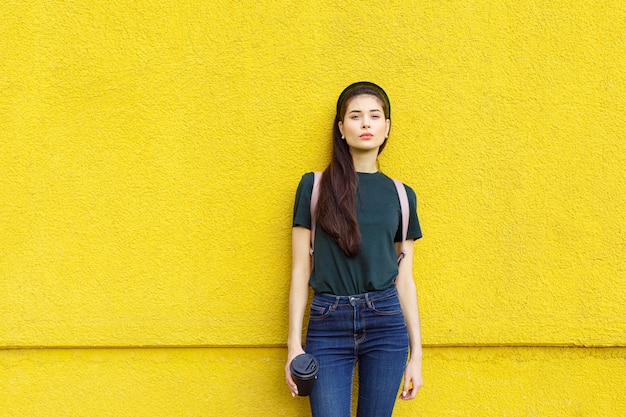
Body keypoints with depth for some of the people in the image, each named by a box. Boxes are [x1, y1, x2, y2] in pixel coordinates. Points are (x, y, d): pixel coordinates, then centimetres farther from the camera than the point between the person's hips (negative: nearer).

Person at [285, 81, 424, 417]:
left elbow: (404, 278, 9)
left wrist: (416, 353, 8)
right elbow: (300, 269, 1)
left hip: (386, 325, 2)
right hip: (328, 326, -2)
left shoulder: (401, 195, 8)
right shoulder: (315, 186, 2)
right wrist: (294, 344, -3)